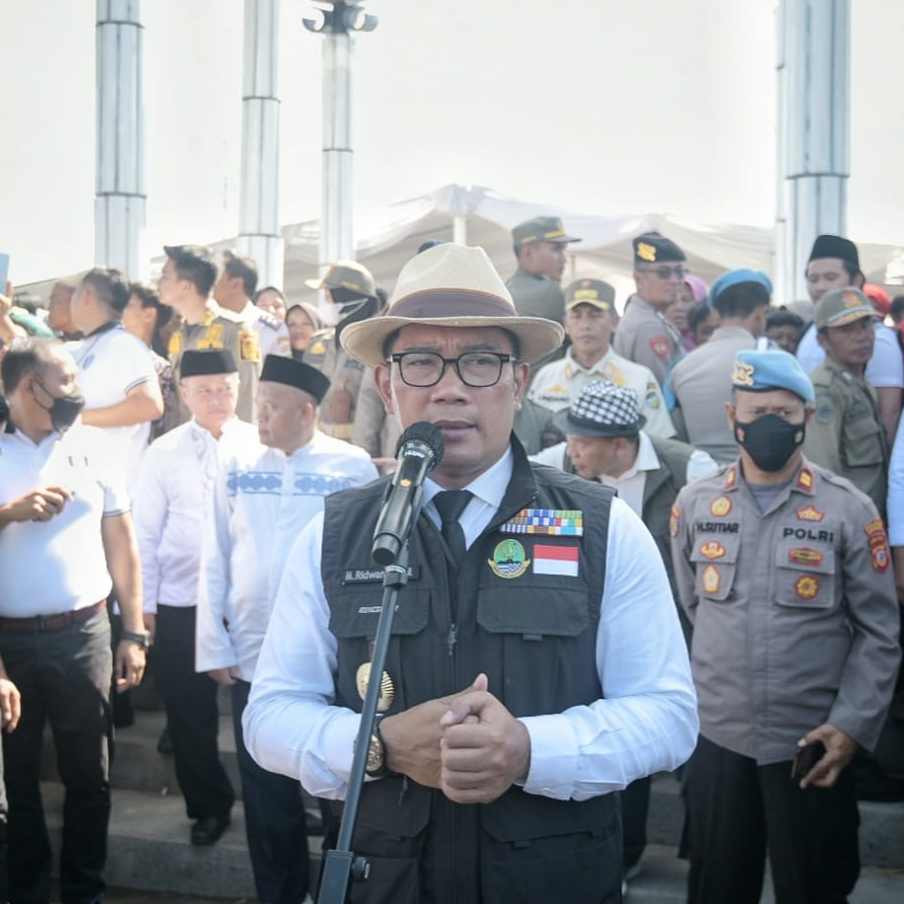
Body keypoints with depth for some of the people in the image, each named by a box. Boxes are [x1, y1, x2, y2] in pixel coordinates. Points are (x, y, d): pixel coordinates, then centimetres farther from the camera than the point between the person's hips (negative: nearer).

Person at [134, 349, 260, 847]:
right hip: (181, 604, 2)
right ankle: (208, 805, 31)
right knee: (189, 713, 11)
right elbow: (146, 533, 4)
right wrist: (142, 604, 3)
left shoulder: (260, 444, 0)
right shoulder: (164, 452, 2)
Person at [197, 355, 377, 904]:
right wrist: (213, 647, 1)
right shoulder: (237, 465, 3)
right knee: (266, 791, 14)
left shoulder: (354, 466, -5)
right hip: (253, 656, 3)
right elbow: (216, 561, 4)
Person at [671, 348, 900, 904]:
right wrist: (722, 670, 11)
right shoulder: (694, 504, 2)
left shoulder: (850, 511, -4)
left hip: (814, 744, -2)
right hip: (717, 736, 2)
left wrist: (852, 725, -11)